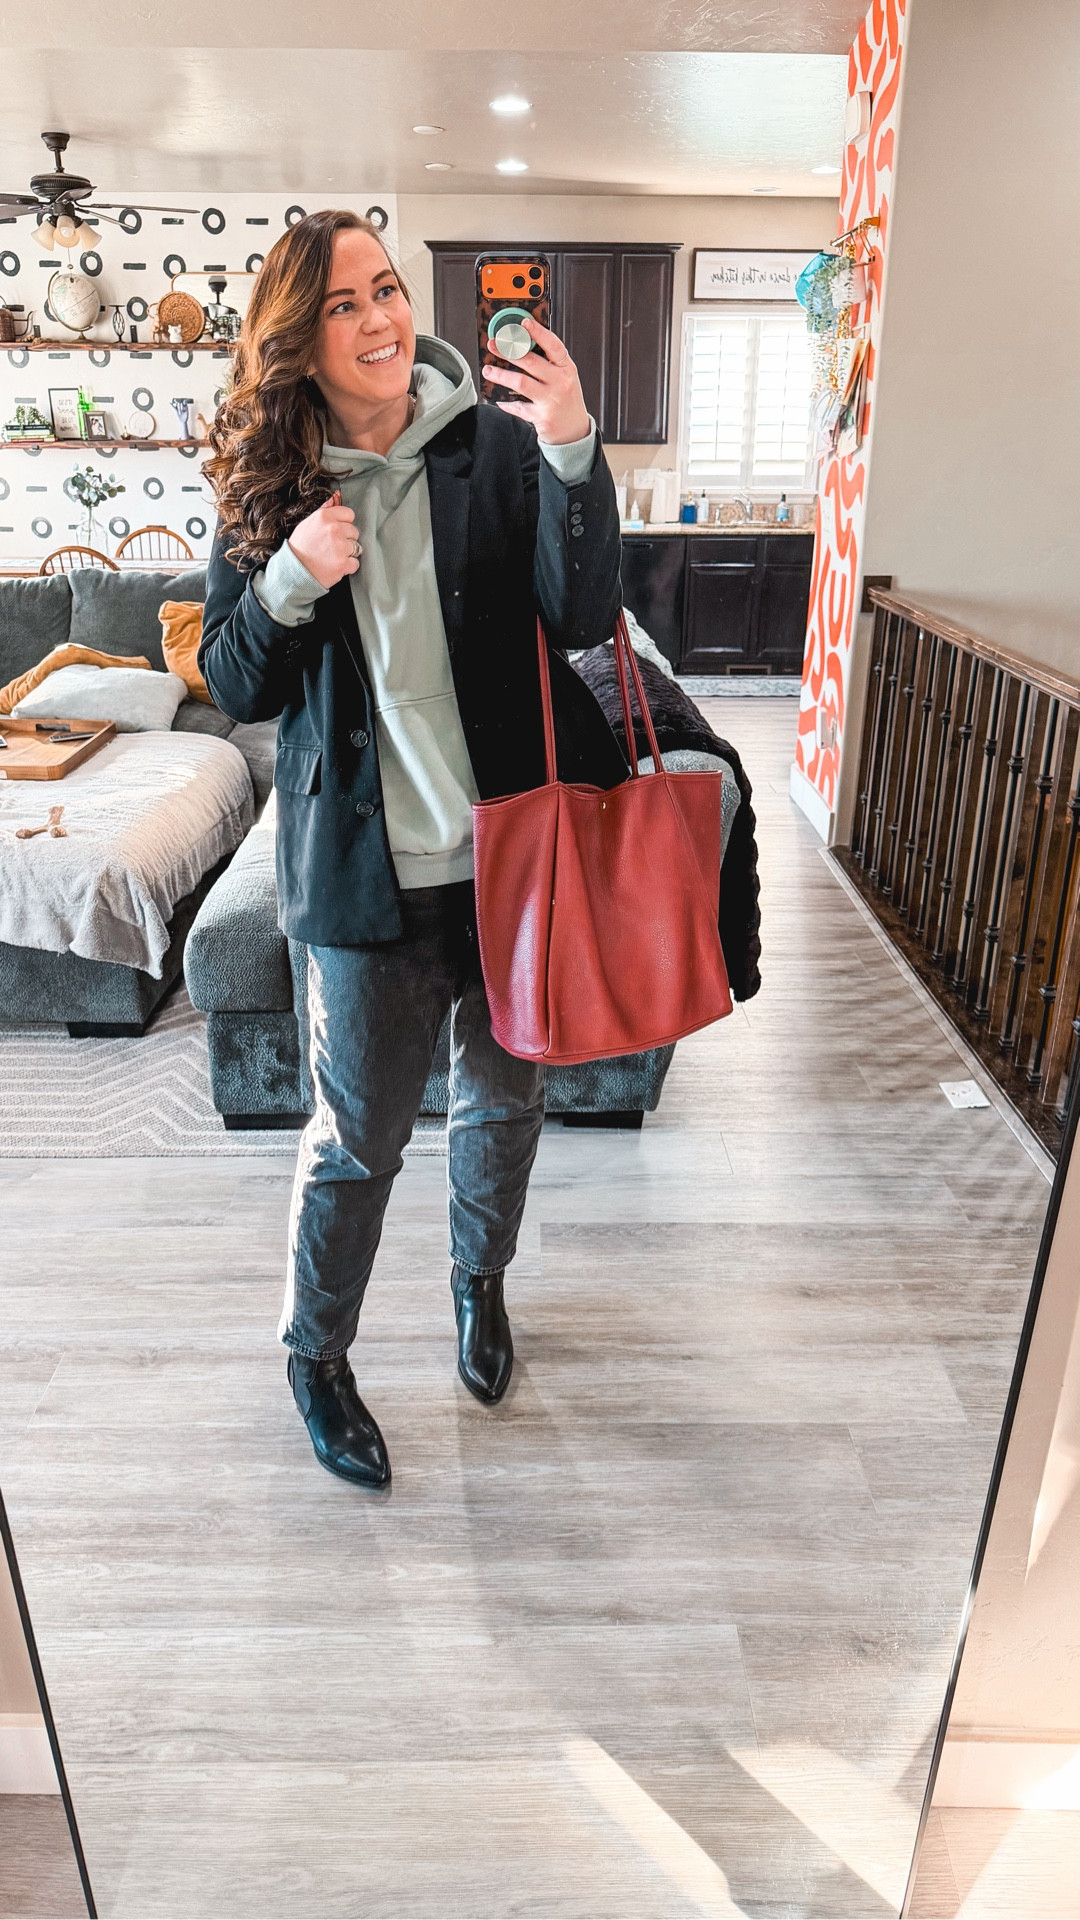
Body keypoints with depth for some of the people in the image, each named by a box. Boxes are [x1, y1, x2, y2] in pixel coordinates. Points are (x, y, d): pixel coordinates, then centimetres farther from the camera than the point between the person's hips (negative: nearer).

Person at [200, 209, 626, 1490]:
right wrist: (288, 579, -18)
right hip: (366, 868, -1)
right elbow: (235, 688, 1)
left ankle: (479, 1282, 49)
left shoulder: (497, 446, -5)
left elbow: (583, 621, -14)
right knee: (357, 1136, 10)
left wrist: (571, 456, -27)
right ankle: (314, 1357, 36)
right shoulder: (264, 482, 0)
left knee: (503, 1096, 20)